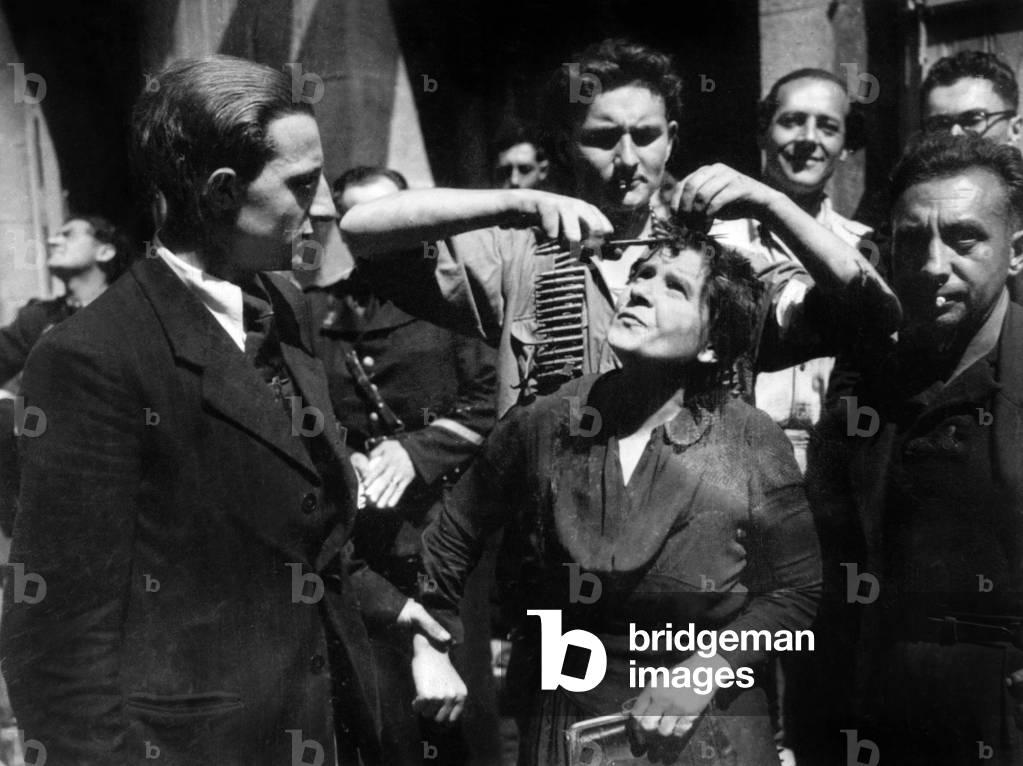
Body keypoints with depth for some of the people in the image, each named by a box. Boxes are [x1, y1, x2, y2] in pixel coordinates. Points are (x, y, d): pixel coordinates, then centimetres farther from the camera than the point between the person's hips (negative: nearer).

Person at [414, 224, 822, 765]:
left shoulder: (754, 445, -15)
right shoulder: (541, 426, -10)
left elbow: (795, 590, -5)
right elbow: (452, 536, 3)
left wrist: (707, 671, -16)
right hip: (565, 722, 2)